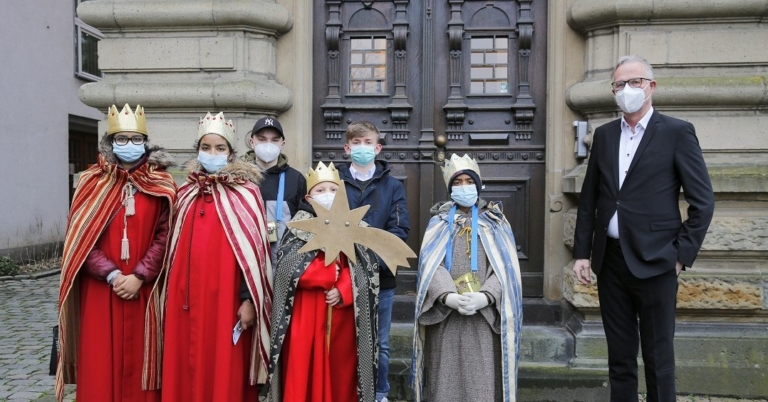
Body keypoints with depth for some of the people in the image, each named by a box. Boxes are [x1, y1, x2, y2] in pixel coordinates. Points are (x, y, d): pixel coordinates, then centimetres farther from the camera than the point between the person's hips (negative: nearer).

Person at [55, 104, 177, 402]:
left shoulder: (161, 185, 3)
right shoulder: (92, 182, 5)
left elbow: (164, 236, -3)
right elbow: (80, 237, -1)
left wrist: (140, 276, -13)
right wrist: (111, 274, -12)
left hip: (144, 291, 0)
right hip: (100, 289, 1)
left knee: (139, 362, 7)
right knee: (99, 364, 5)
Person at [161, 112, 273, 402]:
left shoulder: (245, 193, -4)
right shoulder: (186, 194, 11)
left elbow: (253, 249, -7)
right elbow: (175, 248, 16)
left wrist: (249, 299, -11)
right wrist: (171, 296, 15)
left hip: (226, 298, -4)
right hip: (187, 299, 5)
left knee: (226, 374, 3)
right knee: (186, 372, 11)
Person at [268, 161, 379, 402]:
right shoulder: (300, 226, 2)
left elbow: (367, 270, 0)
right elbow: (290, 268, -12)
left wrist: (343, 291, -15)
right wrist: (331, 273, -8)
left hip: (342, 313, 2)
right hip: (306, 313, -2)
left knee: (340, 371, 9)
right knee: (304, 370, 1)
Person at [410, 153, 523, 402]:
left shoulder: (494, 222, 11)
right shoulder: (439, 222, 10)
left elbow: (505, 266, -1)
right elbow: (430, 264, -3)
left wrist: (485, 296, -19)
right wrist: (448, 296, -21)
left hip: (485, 317, 0)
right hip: (444, 316, 0)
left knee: (482, 379, 0)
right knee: (447, 378, 3)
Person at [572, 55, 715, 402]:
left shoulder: (677, 132, -3)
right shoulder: (603, 134, 10)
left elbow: (703, 201, -4)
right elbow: (588, 198, 10)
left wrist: (682, 255, -8)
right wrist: (581, 252, 6)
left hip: (654, 262, -4)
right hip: (610, 260, 4)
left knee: (658, 358, 7)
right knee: (619, 357, 14)